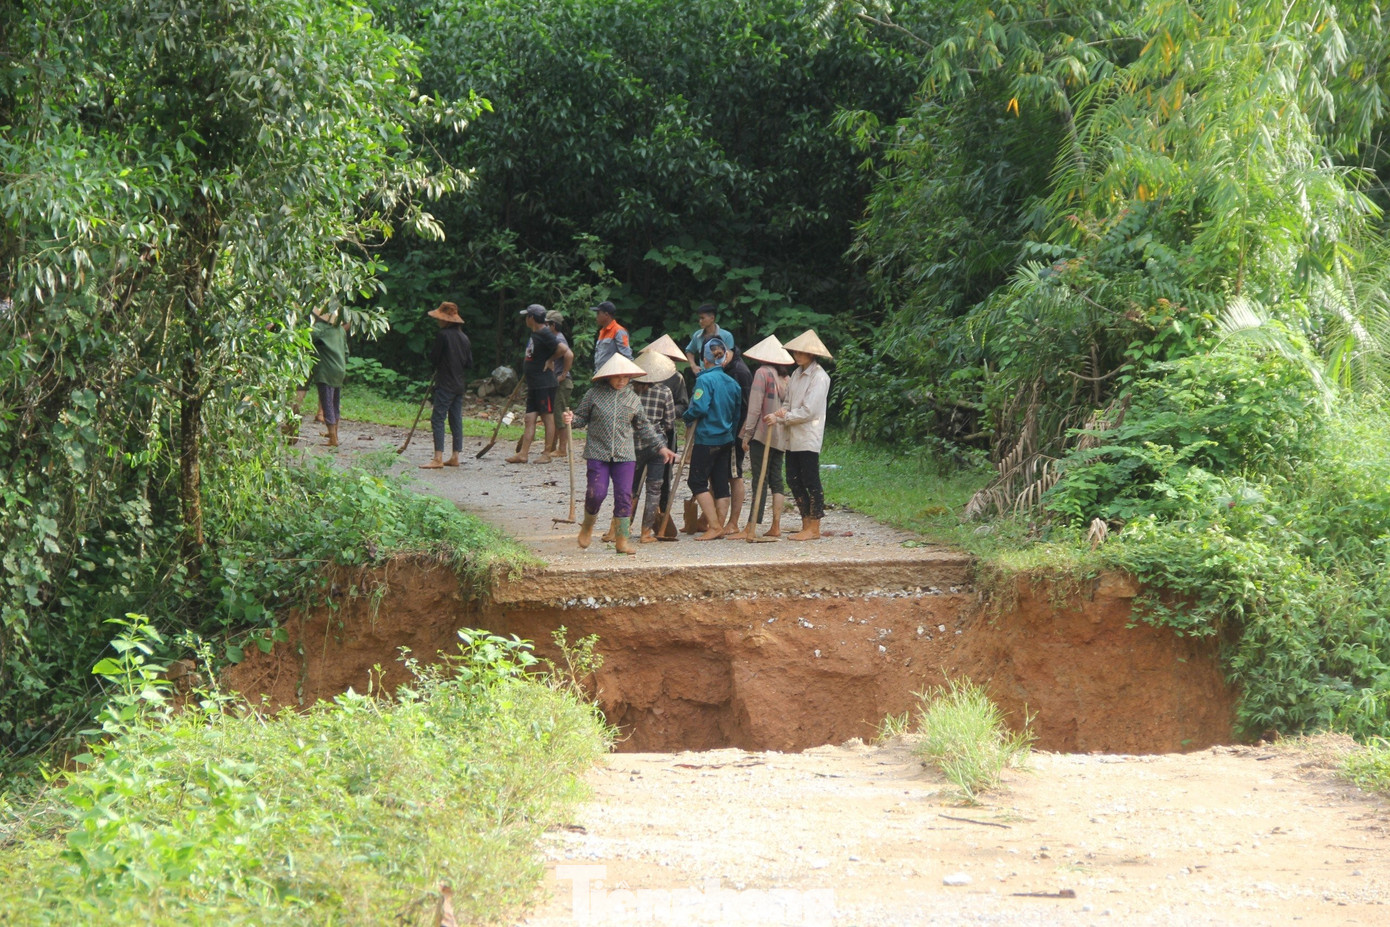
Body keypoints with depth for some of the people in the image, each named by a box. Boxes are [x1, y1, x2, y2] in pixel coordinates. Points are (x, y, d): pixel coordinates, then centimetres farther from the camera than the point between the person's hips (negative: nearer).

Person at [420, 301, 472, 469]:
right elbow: (469, 362, 12)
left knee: (437, 419, -9)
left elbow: (433, 358, -9)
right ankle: (455, 457, 13)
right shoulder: (464, 337, 9)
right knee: (456, 419, 11)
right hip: (460, 384, 8)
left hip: (445, 384, -8)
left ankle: (438, 458, -16)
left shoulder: (442, 335, -12)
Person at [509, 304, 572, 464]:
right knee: (530, 419, 6)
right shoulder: (534, 334, 14)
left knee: (548, 417, -2)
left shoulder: (544, 334, -15)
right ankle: (523, 453, 5)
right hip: (534, 384, 10)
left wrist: (550, 360, -11)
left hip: (545, 384, -10)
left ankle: (547, 454, 1)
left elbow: (563, 350, -24)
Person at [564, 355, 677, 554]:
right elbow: (582, 416, 7)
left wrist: (660, 446, 17)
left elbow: (643, 426, 19)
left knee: (624, 496, -3)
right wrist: (571, 419, -16)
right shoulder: (594, 394, 1)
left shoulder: (633, 399, 9)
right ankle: (587, 527, 19)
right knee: (596, 492, -10)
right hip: (598, 454, -2)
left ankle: (622, 540, 5)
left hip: (625, 456, 2)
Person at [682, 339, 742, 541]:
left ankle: (714, 526, -10)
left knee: (697, 481, -2)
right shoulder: (732, 382, 7)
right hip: (726, 439, 7)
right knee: (721, 483, 10)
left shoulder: (705, 379, -14)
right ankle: (720, 526, 12)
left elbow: (699, 408, -22)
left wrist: (685, 416, -3)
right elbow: (737, 413, 12)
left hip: (707, 439, -7)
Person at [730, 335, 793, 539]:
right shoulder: (784, 377, 12)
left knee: (760, 481, -10)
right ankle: (775, 526, 8)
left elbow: (755, 407, -11)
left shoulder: (762, 373, -8)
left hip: (762, 433, -7)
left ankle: (751, 528, -12)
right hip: (780, 436, 7)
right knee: (776, 480, 9)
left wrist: (747, 434, -8)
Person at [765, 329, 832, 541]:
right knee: (794, 480, 9)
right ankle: (806, 525, 17)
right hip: (793, 436, 9)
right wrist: (783, 411, -5)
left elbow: (808, 411, -17)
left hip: (808, 438, -8)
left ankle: (814, 528, 2)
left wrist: (780, 419, -15)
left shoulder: (819, 377, -12)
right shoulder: (797, 374, 14)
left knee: (811, 481, -4)